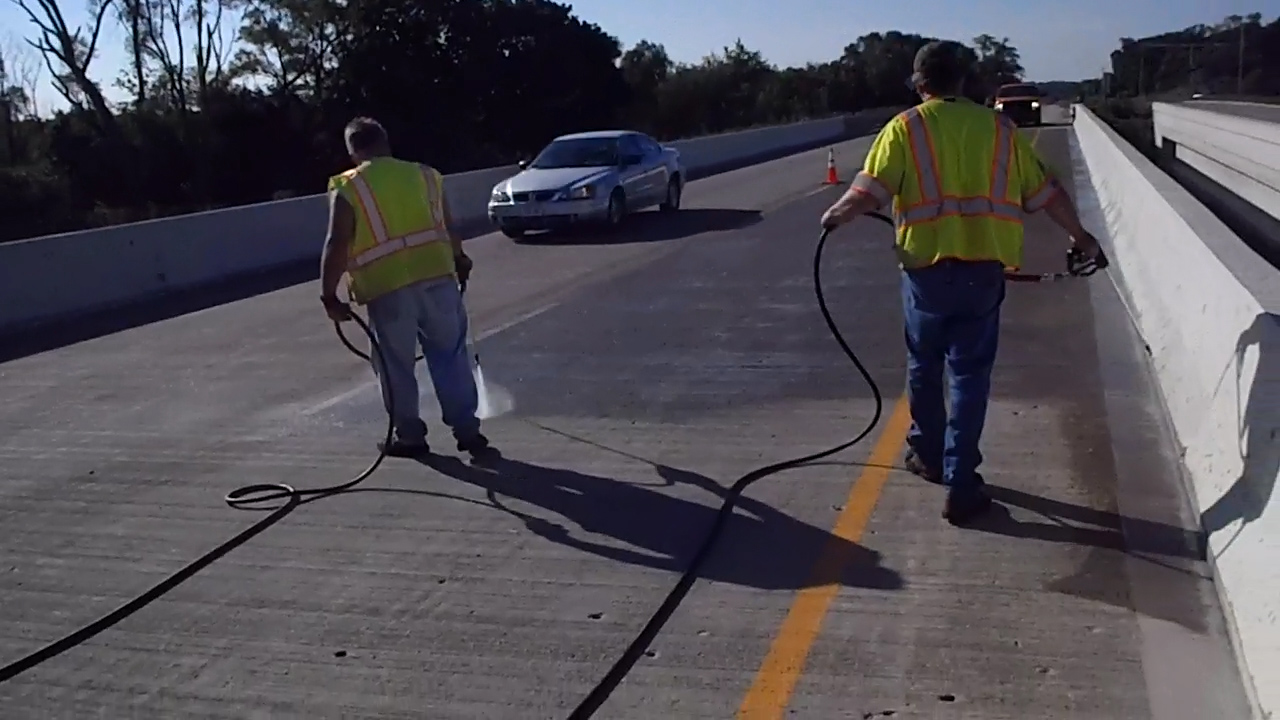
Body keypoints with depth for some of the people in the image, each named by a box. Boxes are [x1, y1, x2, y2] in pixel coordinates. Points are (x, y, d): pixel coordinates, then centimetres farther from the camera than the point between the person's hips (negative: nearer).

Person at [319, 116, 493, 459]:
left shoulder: (347, 189, 2)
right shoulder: (425, 175, 13)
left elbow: (337, 246, -7)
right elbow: (449, 230, 19)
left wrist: (329, 295, -1)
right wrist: (459, 262, 37)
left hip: (387, 288, -3)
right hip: (437, 277, 3)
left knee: (396, 365, 11)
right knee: (451, 357, 11)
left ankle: (410, 436, 19)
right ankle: (467, 430, 13)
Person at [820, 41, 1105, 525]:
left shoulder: (905, 128, -2)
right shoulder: (998, 127, 7)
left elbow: (868, 193, -11)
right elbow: (1047, 193, 12)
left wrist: (835, 216, 9)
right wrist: (1080, 236, 26)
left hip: (927, 268, -1)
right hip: (984, 269, 1)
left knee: (924, 365, 19)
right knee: (970, 374, 6)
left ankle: (928, 455, 36)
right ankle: (961, 485, 5)